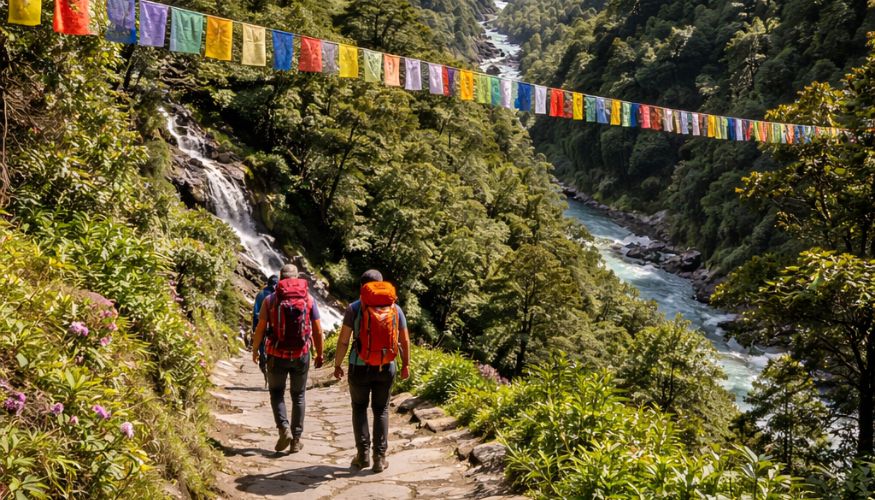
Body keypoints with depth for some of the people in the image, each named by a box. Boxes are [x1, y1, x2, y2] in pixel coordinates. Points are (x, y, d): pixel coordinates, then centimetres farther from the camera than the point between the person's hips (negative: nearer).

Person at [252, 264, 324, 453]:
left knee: (276, 393, 16)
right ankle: (296, 440, 16)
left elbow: (260, 328, -3)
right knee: (298, 396, 15)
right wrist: (319, 354, 9)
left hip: (277, 355, -1)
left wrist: (255, 350, 13)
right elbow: (317, 330, -1)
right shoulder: (308, 298, 0)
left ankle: (284, 429, -6)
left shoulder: (270, 299, -4)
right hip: (301, 355, 1)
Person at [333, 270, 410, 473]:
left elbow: (343, 340, -7)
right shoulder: (395, 308, 2)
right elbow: (404, 340, 6)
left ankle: (362, 454, 10)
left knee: (359, 407, 16)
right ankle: (380, 458, 9)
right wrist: (406, 364, 18)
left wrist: (337, 365, 4)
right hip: (386, 368, 2)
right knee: (381, 410, 13)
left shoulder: (355, 308, -6)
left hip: (360, 367, -2)